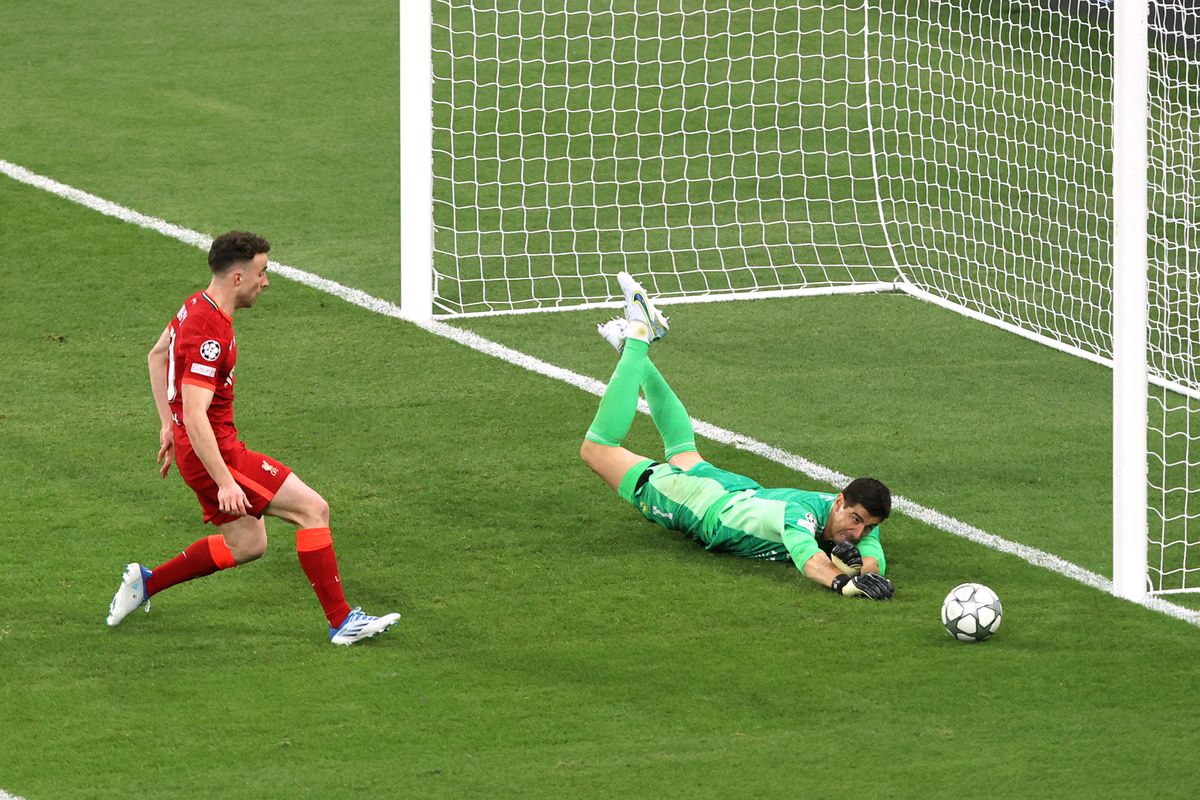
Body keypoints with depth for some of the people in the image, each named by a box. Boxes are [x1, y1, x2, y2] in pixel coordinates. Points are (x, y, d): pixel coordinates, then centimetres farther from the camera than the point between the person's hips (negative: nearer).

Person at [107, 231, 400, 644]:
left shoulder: (198, 306, 6)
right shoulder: (209, 335, -25)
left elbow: (157, 355, 23)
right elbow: (195, 416, -30)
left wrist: (168, 424, 26)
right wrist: (224, 483, -31)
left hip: (218, 448, 10)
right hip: (214, 453, -10)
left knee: (247, 544, 19)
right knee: (312, 508, -9)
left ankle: (145, 581, 25)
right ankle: (341, 621, -6)